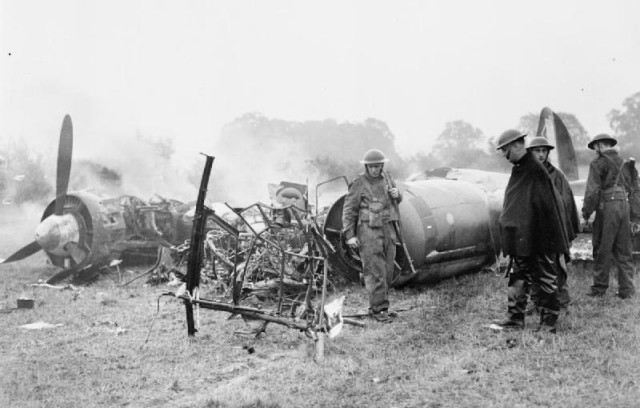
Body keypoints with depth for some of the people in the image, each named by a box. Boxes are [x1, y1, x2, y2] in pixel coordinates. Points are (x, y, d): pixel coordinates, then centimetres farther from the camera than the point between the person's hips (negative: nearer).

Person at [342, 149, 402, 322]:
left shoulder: (387, 181, 12)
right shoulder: (359, 184, -6)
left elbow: (398, 201, 29)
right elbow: (349, 210, -7)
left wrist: (397, 194, 4)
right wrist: (350, 235, -12)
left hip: (388, 229, 6)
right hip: (368, 231, -6)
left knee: (388, 270, 10)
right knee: (375, 272, -7)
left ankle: (382, 304, 23)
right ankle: (378, 309, 0)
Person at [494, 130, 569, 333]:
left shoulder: (536, 171, -16)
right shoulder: (517, 170, 10)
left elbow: (549, 205, -17)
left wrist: (552, 240, -18)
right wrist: (509, 236, 15)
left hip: (540, 238, -8)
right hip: (521, 239, 8)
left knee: (545, 278, 4)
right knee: (518, 278, 10)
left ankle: (549, 321, 15)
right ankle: (515, 318, 17)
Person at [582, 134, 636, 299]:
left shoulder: (598, 163, -5)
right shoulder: (622, 162, 14)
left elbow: (592, 190, -10)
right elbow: (631, 186, 18)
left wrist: (586, 212, -4)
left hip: (607, 206, -6)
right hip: (624, 205, 6)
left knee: (603, 250, 2)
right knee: (624, 250, 10)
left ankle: (599, 287, 7)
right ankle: (627, 289, 12)